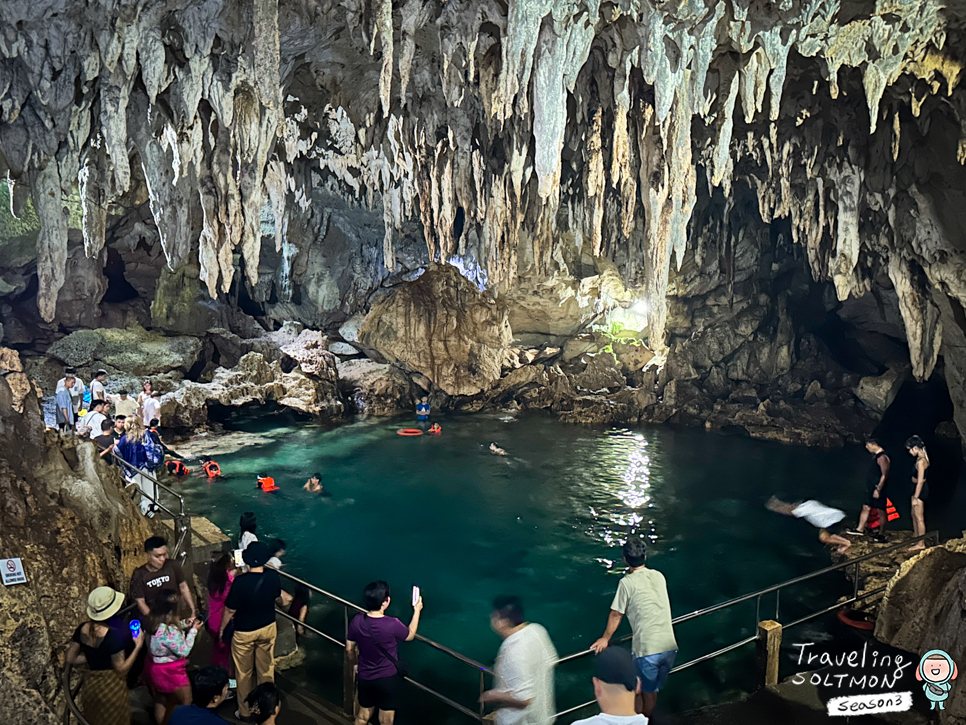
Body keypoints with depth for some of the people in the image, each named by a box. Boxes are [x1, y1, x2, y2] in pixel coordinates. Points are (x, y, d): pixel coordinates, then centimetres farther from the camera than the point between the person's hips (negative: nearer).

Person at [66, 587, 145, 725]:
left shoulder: (82, 630, -5)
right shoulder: (113, 636, -25)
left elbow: (71, 658, 7)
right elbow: (121, 670, -19)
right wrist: (138, 646, -14)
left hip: (89, 686, 6)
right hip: (112, 690, -6)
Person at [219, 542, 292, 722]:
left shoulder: (240, 582, -28)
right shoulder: (273, 576, -16)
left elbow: (230, 610, -17)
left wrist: (221, 629, -1)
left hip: (244, 633, -3)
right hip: (268, 629, 4)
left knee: (244, 673, 16)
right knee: (266, 670, 19)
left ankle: (245, 712, 29)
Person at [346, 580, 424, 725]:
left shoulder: (357, 621, -14)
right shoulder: (392, 624, -26)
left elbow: (349, 649, 0)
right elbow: (410, 636, -4)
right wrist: (417, 610, 8)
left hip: (365, 678, 4)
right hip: (388, 679, -4)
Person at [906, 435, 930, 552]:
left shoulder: (920, 461, -24)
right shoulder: (923, 457, 7)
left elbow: (920, 481, -24)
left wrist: (915, 497, -21)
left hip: (920, 489, -10)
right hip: (919, 488, 10)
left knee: (919, 517, -1)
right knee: (914, 515, 21)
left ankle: (921, 544, 7)